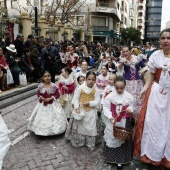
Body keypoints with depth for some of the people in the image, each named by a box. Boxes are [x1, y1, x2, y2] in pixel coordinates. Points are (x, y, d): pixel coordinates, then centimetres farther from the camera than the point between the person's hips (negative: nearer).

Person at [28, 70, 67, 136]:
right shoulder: (40, 86, -5)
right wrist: (41, 98, -17)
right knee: (41, 118, 9)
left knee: (52, 117, 4)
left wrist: (50, 98, -20)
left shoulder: (54, 86, -12)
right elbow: (38, 94, 5)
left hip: (52, 104, -2)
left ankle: (53, 130, 22)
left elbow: (57, 95, -9)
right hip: (42, 104, 2)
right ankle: (42, 131, 26)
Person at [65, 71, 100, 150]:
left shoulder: (96, 90, -9)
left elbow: (97, 101, -9)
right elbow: (75, 99, -8)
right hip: (81, 110, 0)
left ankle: (90, 144, 26)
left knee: (90, 128, 9)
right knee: (79, 127, 12)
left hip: (91, 112, 1)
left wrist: (89, 103, -24)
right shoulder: (80, 88, -12)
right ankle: (78, 142, 31)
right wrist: (76, 108, -17)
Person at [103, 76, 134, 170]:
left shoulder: (129, 96, -9)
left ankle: (120, 160, 25)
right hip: (112, 122, 0)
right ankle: (110, 157, 36)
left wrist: (130, 109, -18)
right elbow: (106, 108, -9)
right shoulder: (110, 96, -13)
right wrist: (110, 117, -21)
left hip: (124, 122, 1)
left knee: (123, 140, 9)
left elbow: (131, 106, 5)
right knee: (111, 138, 14)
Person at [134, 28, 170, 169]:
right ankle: (152, 153, 28)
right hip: (156, 92, 1)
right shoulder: (155, 55, -2)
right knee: (153, 122, 8)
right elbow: (152, 76, 3)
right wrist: (145, 88, -8)